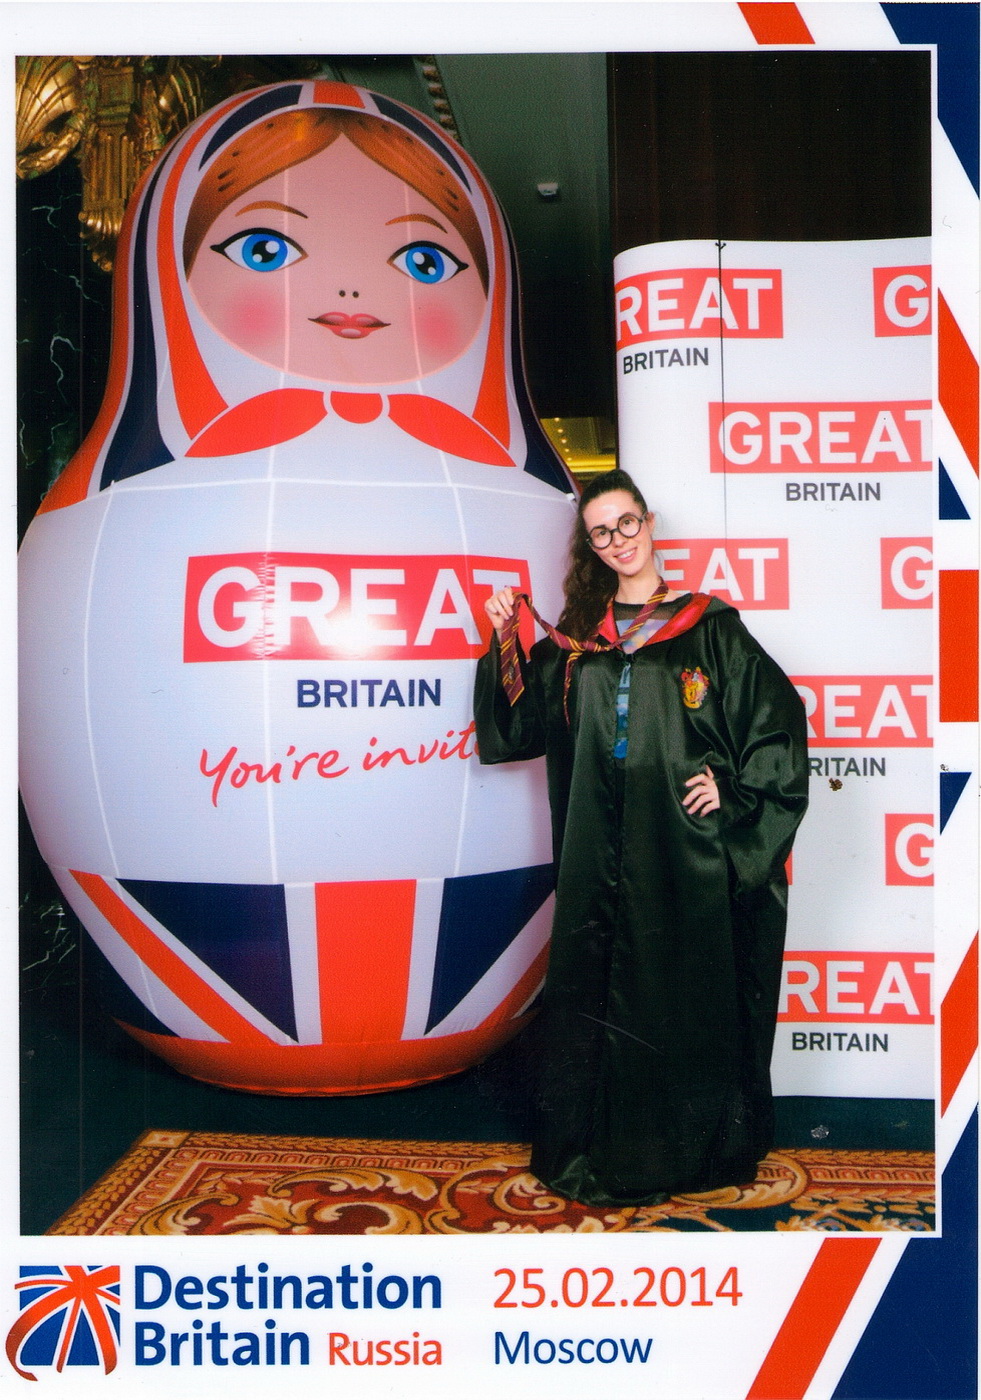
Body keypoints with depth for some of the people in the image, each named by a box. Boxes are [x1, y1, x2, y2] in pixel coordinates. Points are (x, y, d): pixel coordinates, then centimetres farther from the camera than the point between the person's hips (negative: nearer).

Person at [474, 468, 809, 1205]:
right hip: (600, 858, 3)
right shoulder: (575, 641, 11)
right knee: (598, 997, 7)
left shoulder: (710, 628, 2)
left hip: (687, 851, -3)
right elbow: (519, 726, 9)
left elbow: (779, 717, 0)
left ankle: (702, 1146, 21)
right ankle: (597, 1150, 21)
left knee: (693, 996, 4)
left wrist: (734, 790, -9)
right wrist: (505, 644, -3)